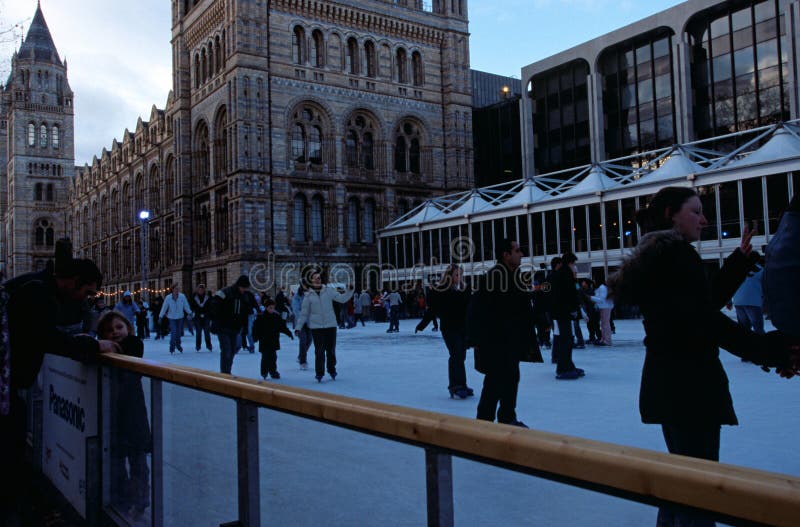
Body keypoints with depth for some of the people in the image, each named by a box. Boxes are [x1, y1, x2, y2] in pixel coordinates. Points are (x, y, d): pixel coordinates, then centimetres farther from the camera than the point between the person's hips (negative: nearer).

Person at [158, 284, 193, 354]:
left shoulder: (182, 296, -12)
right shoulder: (168, 298, -12)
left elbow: (186, 306, -4)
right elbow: (164, 307, -6)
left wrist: (189, 313, -7)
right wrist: (160, 316, -3)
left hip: (180, 317, 2)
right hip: (172, 317, -2)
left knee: (179, 332, 12)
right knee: (173, 332, -12)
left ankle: (178, 344, 38)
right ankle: (172, 347, -1)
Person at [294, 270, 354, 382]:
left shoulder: (328, 290, 0)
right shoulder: (309, 295, -1)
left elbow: (342, 298, -1)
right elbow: (304, 313, 3)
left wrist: (349, 291, -17)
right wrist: (298, 327, 1)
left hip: (330, 325, 1)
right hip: (316, 327, -1)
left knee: (331, 349, 11)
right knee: (319, 351, -3)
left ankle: (331, 369, 30)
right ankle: (319, 373, 10)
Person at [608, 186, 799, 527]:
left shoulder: (657, 254, 16)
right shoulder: (676, 253, -15)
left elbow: (707, 301, 16)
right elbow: (706, 320, -25)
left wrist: (740, 259, 15)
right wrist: (770, 351, -24)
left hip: (669, 383, 10)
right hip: (689, 385, -10)